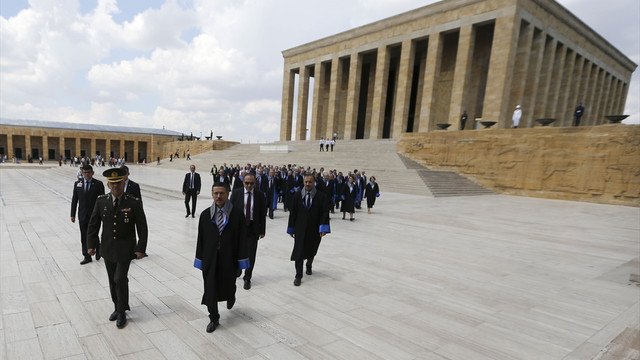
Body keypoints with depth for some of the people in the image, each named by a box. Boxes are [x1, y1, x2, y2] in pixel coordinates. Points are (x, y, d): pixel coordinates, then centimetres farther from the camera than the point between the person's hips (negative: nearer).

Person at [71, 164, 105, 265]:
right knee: (84, 238, 8)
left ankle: (98, 249, 28)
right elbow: (74, 200, 7)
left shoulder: (98, 184, -4)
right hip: (82, 215, 3)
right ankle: (87, 257, 19)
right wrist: (73, 215, 5)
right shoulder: (77, 184, 5)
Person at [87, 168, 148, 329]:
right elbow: (93, 224, 6)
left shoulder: (134, 203, -13)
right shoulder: (101, 201, -3)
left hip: (125, 249, -4)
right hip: (108, 248, 4)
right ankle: (117, 307, 34)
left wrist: (141, 248, -11)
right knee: (112, 281, 14)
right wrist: (91, 244, 3)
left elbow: (142, 228, -9)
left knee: (120, 279, -5)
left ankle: (122, 312, 14)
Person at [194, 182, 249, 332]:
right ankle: (214, 319, 24)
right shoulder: (205, 214, -1)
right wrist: (200, 259, 2)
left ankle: (230, 297, 52)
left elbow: (241, 237, -8)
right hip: (210, 258, 2)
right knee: (210, 288, 5)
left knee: (228, 284, 16)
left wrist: (241, 259, -9)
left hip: (229, 258, -1)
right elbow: (201, 238, 3)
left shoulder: (237, 213, -8)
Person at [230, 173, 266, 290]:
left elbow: (263, 214, -1)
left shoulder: (260, 195, -3)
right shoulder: (236, 194, -3)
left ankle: (247, 278, 21)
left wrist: (262, 231, -3)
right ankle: (237, 269, 44)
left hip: (253, 228, 0)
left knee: (251, 254, 4)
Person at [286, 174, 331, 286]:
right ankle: (298, 276, 8)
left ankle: (309, 266, 48)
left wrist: (323, 228, -21)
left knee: (311, 251, 19)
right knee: (299, 251, -3)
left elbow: (325, 213, -10)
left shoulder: (321, 197, -6)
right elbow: (292, 212, 1)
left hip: (314, 230, 1)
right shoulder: (297, 195, -2)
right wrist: (291, 228, -1)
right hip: (300, 229, 0)